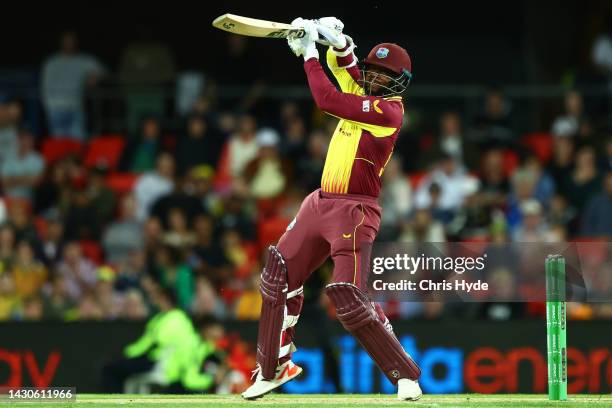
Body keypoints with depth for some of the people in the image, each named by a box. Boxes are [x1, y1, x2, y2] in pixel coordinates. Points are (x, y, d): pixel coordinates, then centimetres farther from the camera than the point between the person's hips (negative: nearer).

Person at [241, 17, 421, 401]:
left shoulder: (389, 110, -17)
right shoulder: (365, 93, 8)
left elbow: (327, 99, -21)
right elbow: (344, 63, 15)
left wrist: (310, 52, -11)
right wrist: (336, 41, -9)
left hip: (354, 212, -9)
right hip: (320, 204, 9)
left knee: (349, 300, -18)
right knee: (279, 277, 14)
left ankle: (405, 374, -7)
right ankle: (274, 366, 26)